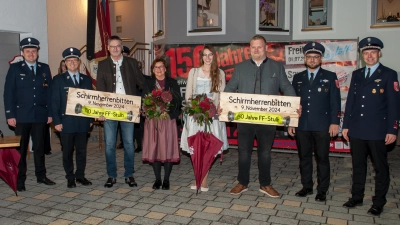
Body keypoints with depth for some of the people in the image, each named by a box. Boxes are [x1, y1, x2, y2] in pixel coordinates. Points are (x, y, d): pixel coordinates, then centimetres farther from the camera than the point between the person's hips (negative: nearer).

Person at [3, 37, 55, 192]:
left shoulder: (45, 68, 9)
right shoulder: (15, 68, 2)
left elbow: (49, 92, 7)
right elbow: (8, 93, -2)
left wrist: (50, 113, 2)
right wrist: (10, 115, -9)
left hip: (40, 115, 2)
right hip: (21, 115, -2)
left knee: (40, 147, 10)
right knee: (20, 148, 5)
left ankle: (41, 176, 21)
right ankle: (20, 179, 14)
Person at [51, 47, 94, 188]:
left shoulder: (87, 80, 10)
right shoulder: (58, 80, 2)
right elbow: (55, 102, -1)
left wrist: (91, 119, 4)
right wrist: (57, 121, -8)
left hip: (83, 122, 2)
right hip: (66, 122, -2)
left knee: (82, 151, 8)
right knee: (67, 152, 6)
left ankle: (80, 176, 19)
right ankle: (70, 178, 17)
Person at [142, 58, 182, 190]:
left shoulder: (172, 83, 8)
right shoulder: (147, 83, 11)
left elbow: (178, 101, 3)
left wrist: (171, 113, -12)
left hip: (168, 120, -1)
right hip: (152, 120, 1)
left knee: (168, 149, -2)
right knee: (154, 148, 2)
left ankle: (166, 179, 9)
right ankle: (157, 179, 13)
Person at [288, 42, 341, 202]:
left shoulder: (330, 77, 3)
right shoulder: (298, 78, 11)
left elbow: (335, 102, -1)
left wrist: (335, 122, -9)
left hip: (322, 126, -3)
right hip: (302, 125, 3)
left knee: (322, 158, 4)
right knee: (304, 157, 9)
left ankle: (322, 190, 14)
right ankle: (307, 186, 22)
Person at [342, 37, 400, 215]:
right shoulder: (356, 74, 12)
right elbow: (350, 101, 11)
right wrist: (346, 125, 7)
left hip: (377, 130, -4)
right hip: (356, 129, 4)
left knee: (380, 168, 6)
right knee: (358, 165, 13)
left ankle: (378, 203, 17)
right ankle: (357, 197, 25)